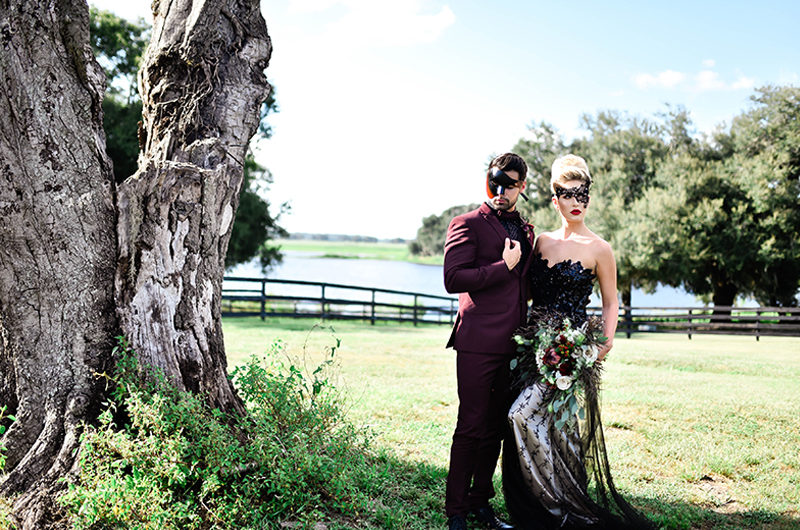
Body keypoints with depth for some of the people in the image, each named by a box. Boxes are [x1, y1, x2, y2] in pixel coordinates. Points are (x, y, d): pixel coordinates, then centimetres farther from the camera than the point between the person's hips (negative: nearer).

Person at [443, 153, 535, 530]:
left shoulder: (526, 231, 19)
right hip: (479, 343, -6)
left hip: (513, 343, 6)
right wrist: (504, 266, -12)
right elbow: (453, 279, -13)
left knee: (495, 428, 11)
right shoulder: (468, 225, -2)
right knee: (471, 427, -4)